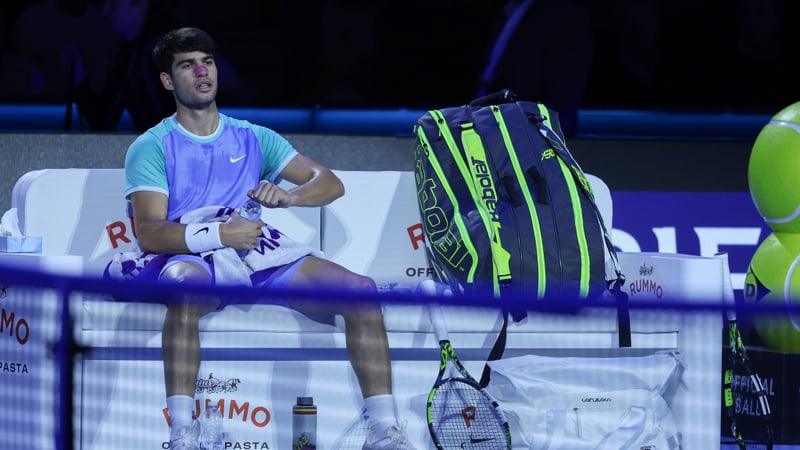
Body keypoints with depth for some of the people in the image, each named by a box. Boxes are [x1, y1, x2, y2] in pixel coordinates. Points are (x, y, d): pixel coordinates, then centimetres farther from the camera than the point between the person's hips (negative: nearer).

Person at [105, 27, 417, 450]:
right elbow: (149, 233, -6)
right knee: (184, 283, -42)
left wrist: (289, 196, -10)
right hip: (192, 259, -4)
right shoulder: (151, 148, 8)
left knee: (361, 290, -17)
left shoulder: (253, 139, 20)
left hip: (260, 255, 4)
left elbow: (330, 183, 13)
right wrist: (218, 235, -21)